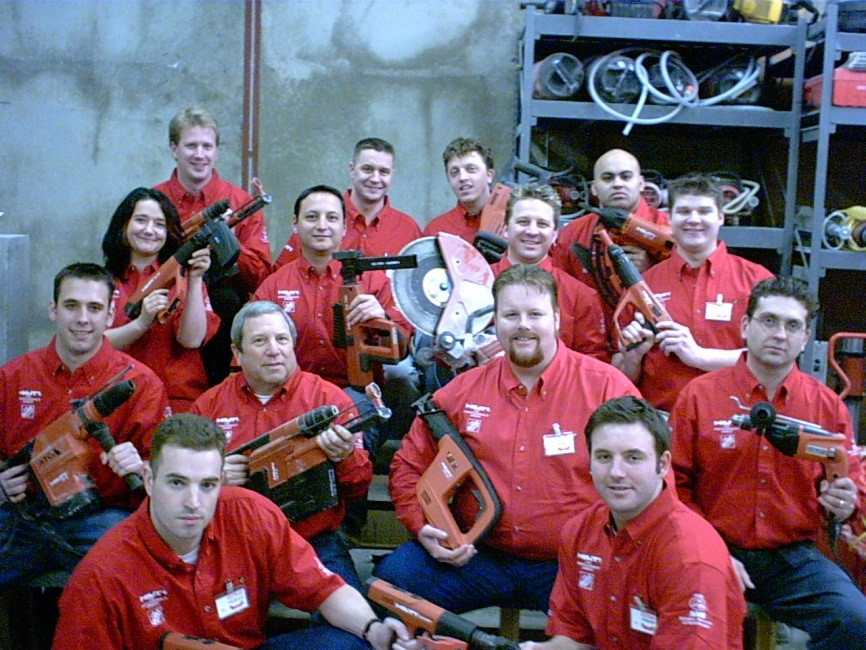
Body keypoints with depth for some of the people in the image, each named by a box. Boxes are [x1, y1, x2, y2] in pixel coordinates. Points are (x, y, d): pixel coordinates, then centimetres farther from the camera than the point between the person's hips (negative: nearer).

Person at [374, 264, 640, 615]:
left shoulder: (606, 386, -1)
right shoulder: (463, 390, 8)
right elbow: (410, 466, 15)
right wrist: (423, 527, -2)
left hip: (571, 564, -2)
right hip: (476, 556, 3)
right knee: (393, 577, -18)